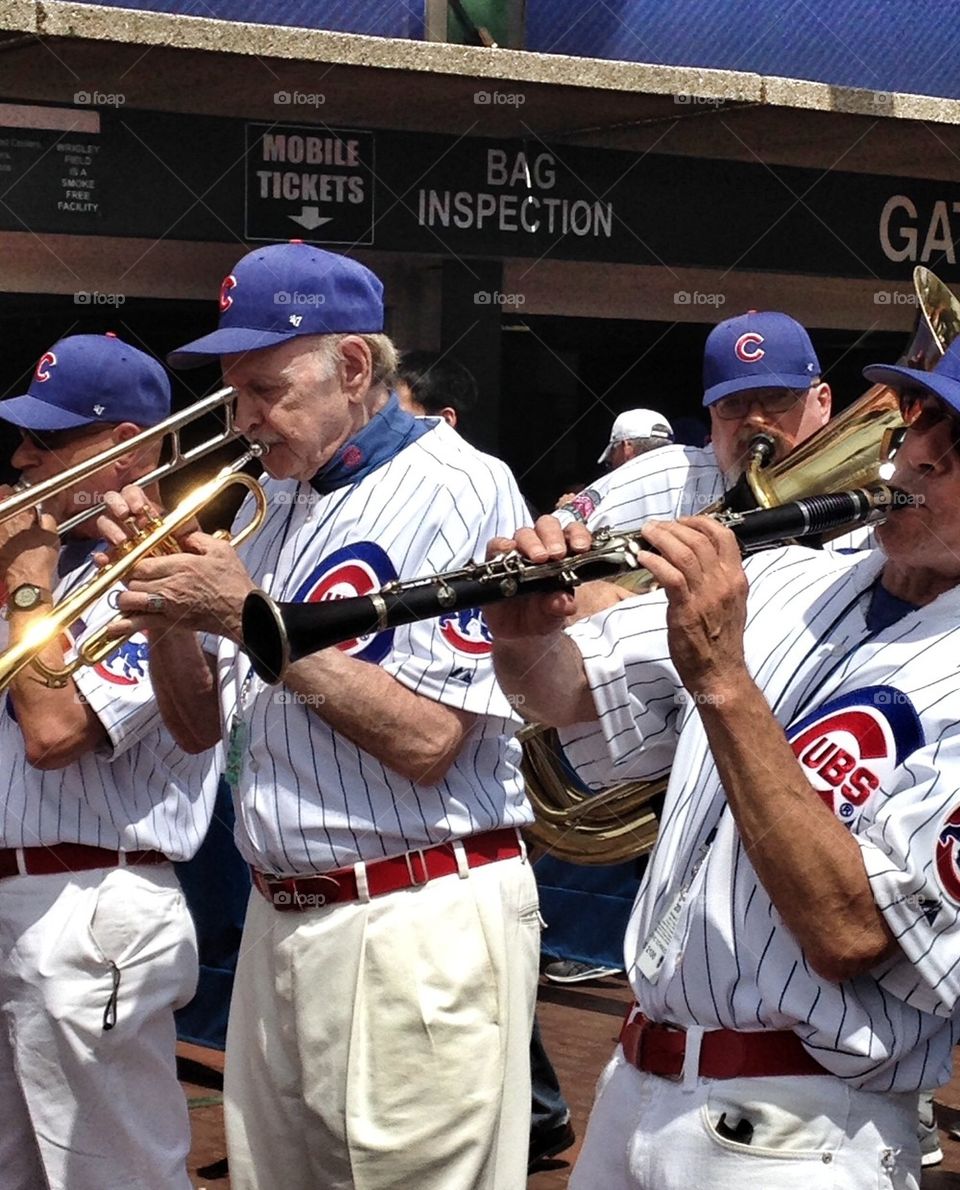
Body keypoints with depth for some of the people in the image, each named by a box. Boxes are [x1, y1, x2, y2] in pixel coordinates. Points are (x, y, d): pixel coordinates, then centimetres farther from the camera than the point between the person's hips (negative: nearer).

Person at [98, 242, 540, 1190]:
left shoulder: (458, 490, -11)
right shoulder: (276, 501, 13)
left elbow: (424, 743, -20)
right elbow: (202, 727, 15)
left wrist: (252, 615, -17)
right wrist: (166, 607, -3)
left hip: (418, 931, -8)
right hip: (278, 923, 8)